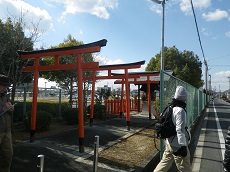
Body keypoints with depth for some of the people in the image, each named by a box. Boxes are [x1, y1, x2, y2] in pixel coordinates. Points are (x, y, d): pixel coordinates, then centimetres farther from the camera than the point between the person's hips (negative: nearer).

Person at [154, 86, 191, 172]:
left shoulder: (171, 108, 7)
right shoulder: (180, 110, -20)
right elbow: (180, 130, -25)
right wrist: (183, 146, -22)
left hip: (169, 143, 8)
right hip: (178, 145, -8)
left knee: (165, 162, 19)